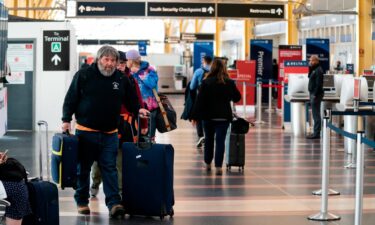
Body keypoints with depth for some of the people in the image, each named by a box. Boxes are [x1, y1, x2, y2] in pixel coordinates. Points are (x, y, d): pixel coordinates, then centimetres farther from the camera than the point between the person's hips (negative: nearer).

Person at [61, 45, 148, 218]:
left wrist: (137, 109, -4)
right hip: (86, 131, -2)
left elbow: (130, 100, 15)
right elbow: (71, 98, -2)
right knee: (83, 168, 8)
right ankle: (82, 201, 20)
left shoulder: (121, 79, 6)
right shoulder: (83, 75, -4)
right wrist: (66, 120, -9)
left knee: (109, 168, -2)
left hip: (110, 134, 2)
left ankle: (114, 202, -4)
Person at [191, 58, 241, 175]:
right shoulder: (229, 82, -1)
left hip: (208, 116, 0)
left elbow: (200, 100, -7)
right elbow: (237, 97, 10)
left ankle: (208, 164, 26)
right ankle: (218, 166, -8)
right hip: (224, 117, 0)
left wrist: (195, 116, -3)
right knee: (220, 141, -1)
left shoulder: (206, 82, -6)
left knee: (208, 139, 16)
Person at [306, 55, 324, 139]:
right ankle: (316, 132, 18)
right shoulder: (314, 69, 15)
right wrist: (310, 68, 7)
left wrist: (315, 94, -22)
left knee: (316, 114, -8)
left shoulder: (318, 70, -15)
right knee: (316, 114, 13)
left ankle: (316, 134, -7)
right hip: (313, 93, 10)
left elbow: (318, 84, -20)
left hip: (316, 94, -10)